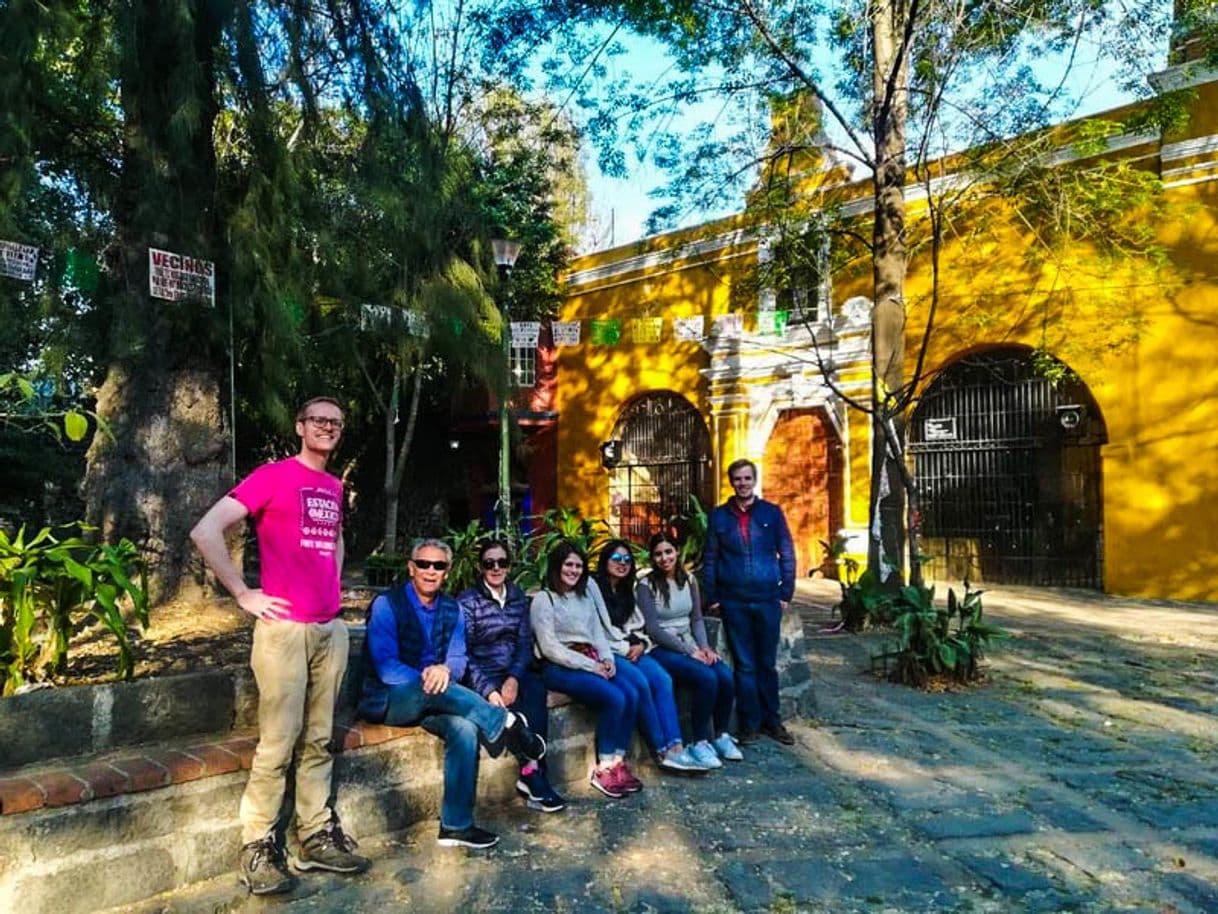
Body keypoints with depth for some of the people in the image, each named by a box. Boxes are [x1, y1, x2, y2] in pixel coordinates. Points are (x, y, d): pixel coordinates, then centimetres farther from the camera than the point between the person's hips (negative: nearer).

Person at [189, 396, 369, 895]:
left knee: (319, 741, 13)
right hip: (285, 627, -6)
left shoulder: (335, 487, 13)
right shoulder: (271, 476, -7)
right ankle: (257, 846, 15)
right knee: (278, 743, 0)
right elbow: (205, 532, -13)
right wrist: (244, 595, -12)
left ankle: (316, 837, 23)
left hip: (332, 628, 6)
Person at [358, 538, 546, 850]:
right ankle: (505, 724, -22)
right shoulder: (387, 604, -9)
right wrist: (426, 682, -29)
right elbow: (386, 667, -15)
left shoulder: (452, 610, 8)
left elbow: (458, 658, 2)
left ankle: (457, 825, -19)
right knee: (436, 689, -37)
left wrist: (446, 669, -23)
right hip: (386, 700, -4)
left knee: (465, 728, -28)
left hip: (429, 698, 4)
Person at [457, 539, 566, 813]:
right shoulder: (467, 601, -4)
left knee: (535, 687, -27)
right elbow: (463, 654, -11)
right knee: (519, 700, -29)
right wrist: (489, 690, -23)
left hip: (514, 672, 3)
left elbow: (525, 644, 4)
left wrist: (514, 677, -14)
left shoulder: (518, 597, 9)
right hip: (481, 676, -3)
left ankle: (531, 774, -27)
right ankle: (532, 773, -22)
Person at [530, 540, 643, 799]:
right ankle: (603, 769, -11)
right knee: (614, 698, -26)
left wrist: (607, 659, -2)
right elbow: (549, 648, -11)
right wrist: (590, 666, -14)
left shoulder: (586, 595, 16)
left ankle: (618, 762, -7)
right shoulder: (543, 600, -5)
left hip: (592, 662, 6)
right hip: (559, 668, -6)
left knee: (631, 695, -19)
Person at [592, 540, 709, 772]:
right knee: (640, 682, -29)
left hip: (632, 651, 7)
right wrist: (625, 648, -11)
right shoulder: (595, 589, -5)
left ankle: (676, 747, -26)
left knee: (662, 679, -20)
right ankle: (663, 750, -19)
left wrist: (640, 645, 0)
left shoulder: (627, 591, 21)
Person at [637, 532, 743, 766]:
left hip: (690, 645, 5)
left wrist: (704, 647, -7)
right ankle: (698, 742, -11)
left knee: (727, 676, -21)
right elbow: (652, 629, -12)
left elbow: (697, 619, 11)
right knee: (707, 678, -28)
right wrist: (689, 651, -15)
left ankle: (721, 736, 0)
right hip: (662, 649, -5)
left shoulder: (689, 580, 9)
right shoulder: (646, 586, -7)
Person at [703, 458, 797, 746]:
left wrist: (786, 593, -2)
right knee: (745, 664, 7)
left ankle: (771, 720, 23)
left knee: (767, 663, 10)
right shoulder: (718, 516, 4)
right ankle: (749, 723, 17)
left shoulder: (772, 512, 2)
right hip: (733, 601, 0)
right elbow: (710, 559, 5)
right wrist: (712, 598, 0)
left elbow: (787, 555, 3)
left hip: (768, 599, 0)